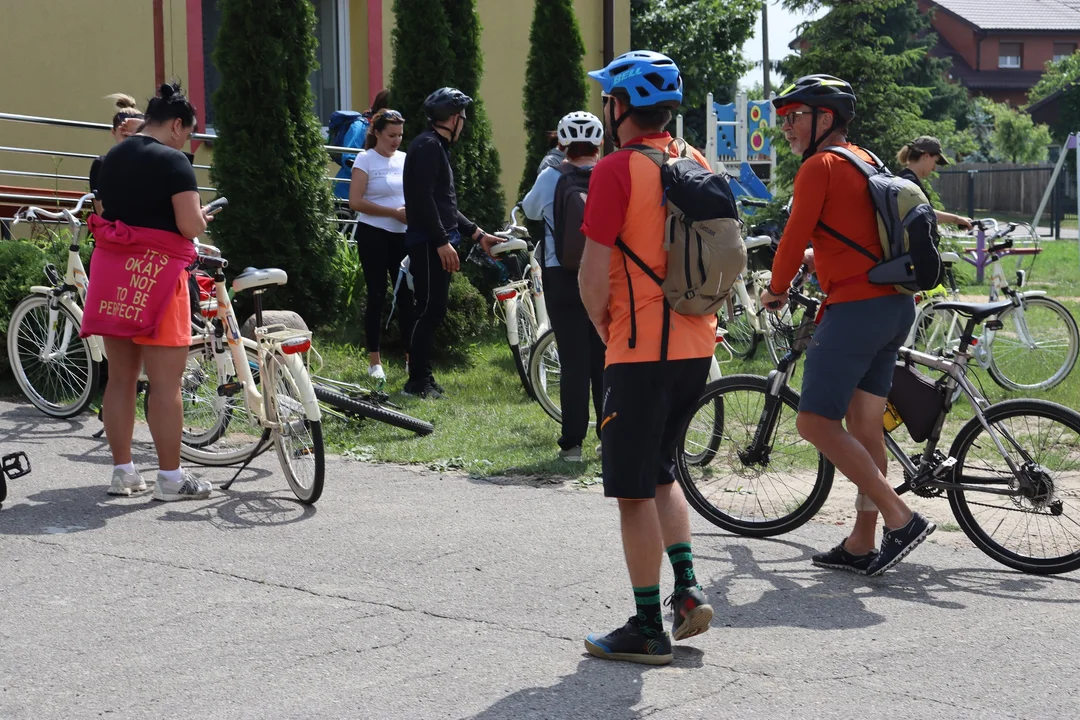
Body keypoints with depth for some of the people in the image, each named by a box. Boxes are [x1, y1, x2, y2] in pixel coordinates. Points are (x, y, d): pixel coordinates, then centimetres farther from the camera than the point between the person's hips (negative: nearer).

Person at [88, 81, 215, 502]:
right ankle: (170, 478, 0)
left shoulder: (111, 159, 14)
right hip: (156, 273, -8)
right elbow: (190, 226, -16)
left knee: (120, 376, 12)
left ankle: (123, 471, 17)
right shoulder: (173, 161, -10)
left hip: (111, 272, 8)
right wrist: (201, 217, 5)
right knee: (166, 382, -3)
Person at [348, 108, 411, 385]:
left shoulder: (405, 159, 9)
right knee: (377, 296, 0)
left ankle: (412, 357, 10)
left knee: (407, 295, 3)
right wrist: (394, 212, -16)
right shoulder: (365, 160, -5)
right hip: (374, 236, -4)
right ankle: (374, 360, 8)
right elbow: (355, 201, -13)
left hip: (403, 236, 4)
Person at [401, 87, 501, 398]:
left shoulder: (437, 147, 21)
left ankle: (422, 378, 15)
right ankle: (418, 381, -6)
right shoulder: (428, 146, -11)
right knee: (430, 309, -9)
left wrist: (478, 234, 23)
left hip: (436, 243, 10)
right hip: (429, 243, -10)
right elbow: (423, 199, -20)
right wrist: (442, 241, -22)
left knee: (432, 310, 11)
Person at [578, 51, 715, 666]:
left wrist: (603, 325, 3)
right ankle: (689, 589, 14)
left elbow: (594, 274, -14)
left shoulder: (617, 171, -13)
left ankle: (648, 629, 7)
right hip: (698, 344, 7)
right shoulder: (698, 165, 9)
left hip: (642, 350, -7)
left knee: (635, 490, 2)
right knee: (661, 471, 23)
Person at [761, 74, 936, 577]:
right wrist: (814, 258, 40)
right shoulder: (866, 162, 20)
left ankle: (901, 518, -12)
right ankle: (862, 544, 15)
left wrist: (776, 288, 9)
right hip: (896, 305, 10)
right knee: (863, 425, 12)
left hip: (856, 306, -10)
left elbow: (795, 236, -7)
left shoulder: (821, 165, -8)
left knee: (815, 421, -8)